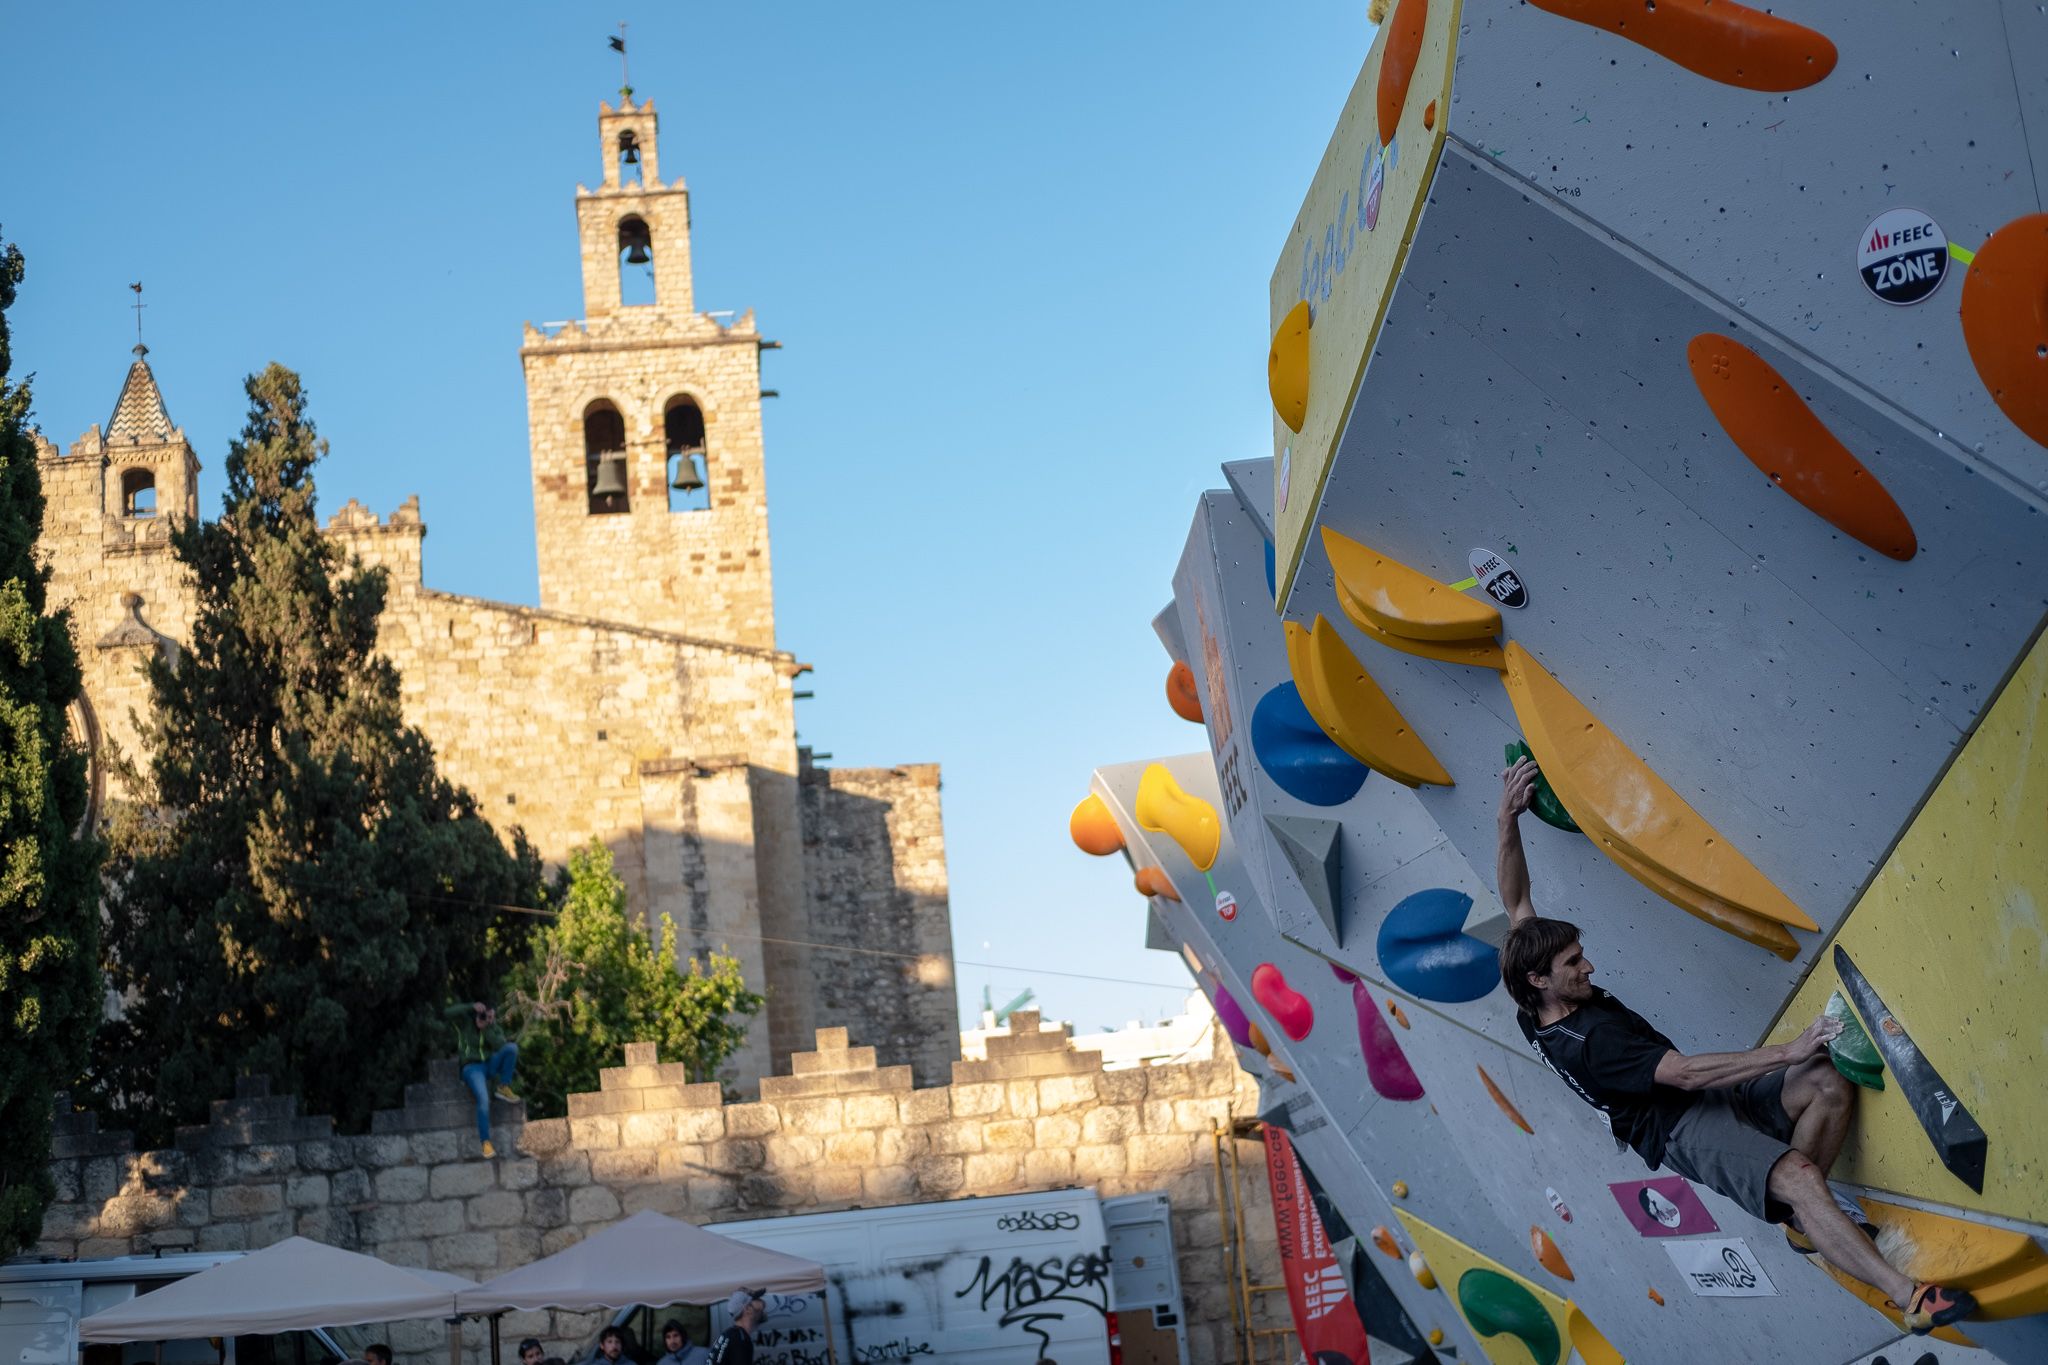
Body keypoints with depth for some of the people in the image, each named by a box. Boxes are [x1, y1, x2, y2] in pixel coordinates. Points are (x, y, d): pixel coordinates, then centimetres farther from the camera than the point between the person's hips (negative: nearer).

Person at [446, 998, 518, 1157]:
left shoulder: (495, 1029, 7)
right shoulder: (465, 1022, -1)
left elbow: (500, 1046, -12)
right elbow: (447, 1013, -18)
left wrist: (486, 1029, -19)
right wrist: (471, 1006, -24)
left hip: (490, 1066, 4)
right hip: (472, 1068, -4)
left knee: (512, 1047, -23)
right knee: (483, 1099, -32)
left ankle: (504, 1088, -14)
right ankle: (485, 1142, -28)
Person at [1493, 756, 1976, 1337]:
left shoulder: (1535, 1009, 2)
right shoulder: (1589, 1043, -25)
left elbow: (1515, 901, 9)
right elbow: (1684, 1072, -29)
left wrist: (1508, 815, 2)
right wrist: (1786, 1052, -29)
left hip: (1703, 1099, 10)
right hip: (1683, 1131, -10)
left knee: (1830, 1086, -12)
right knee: (1797, 1175, -34)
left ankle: (1802, 1218, 4)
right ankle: (1911, 1300, -39)